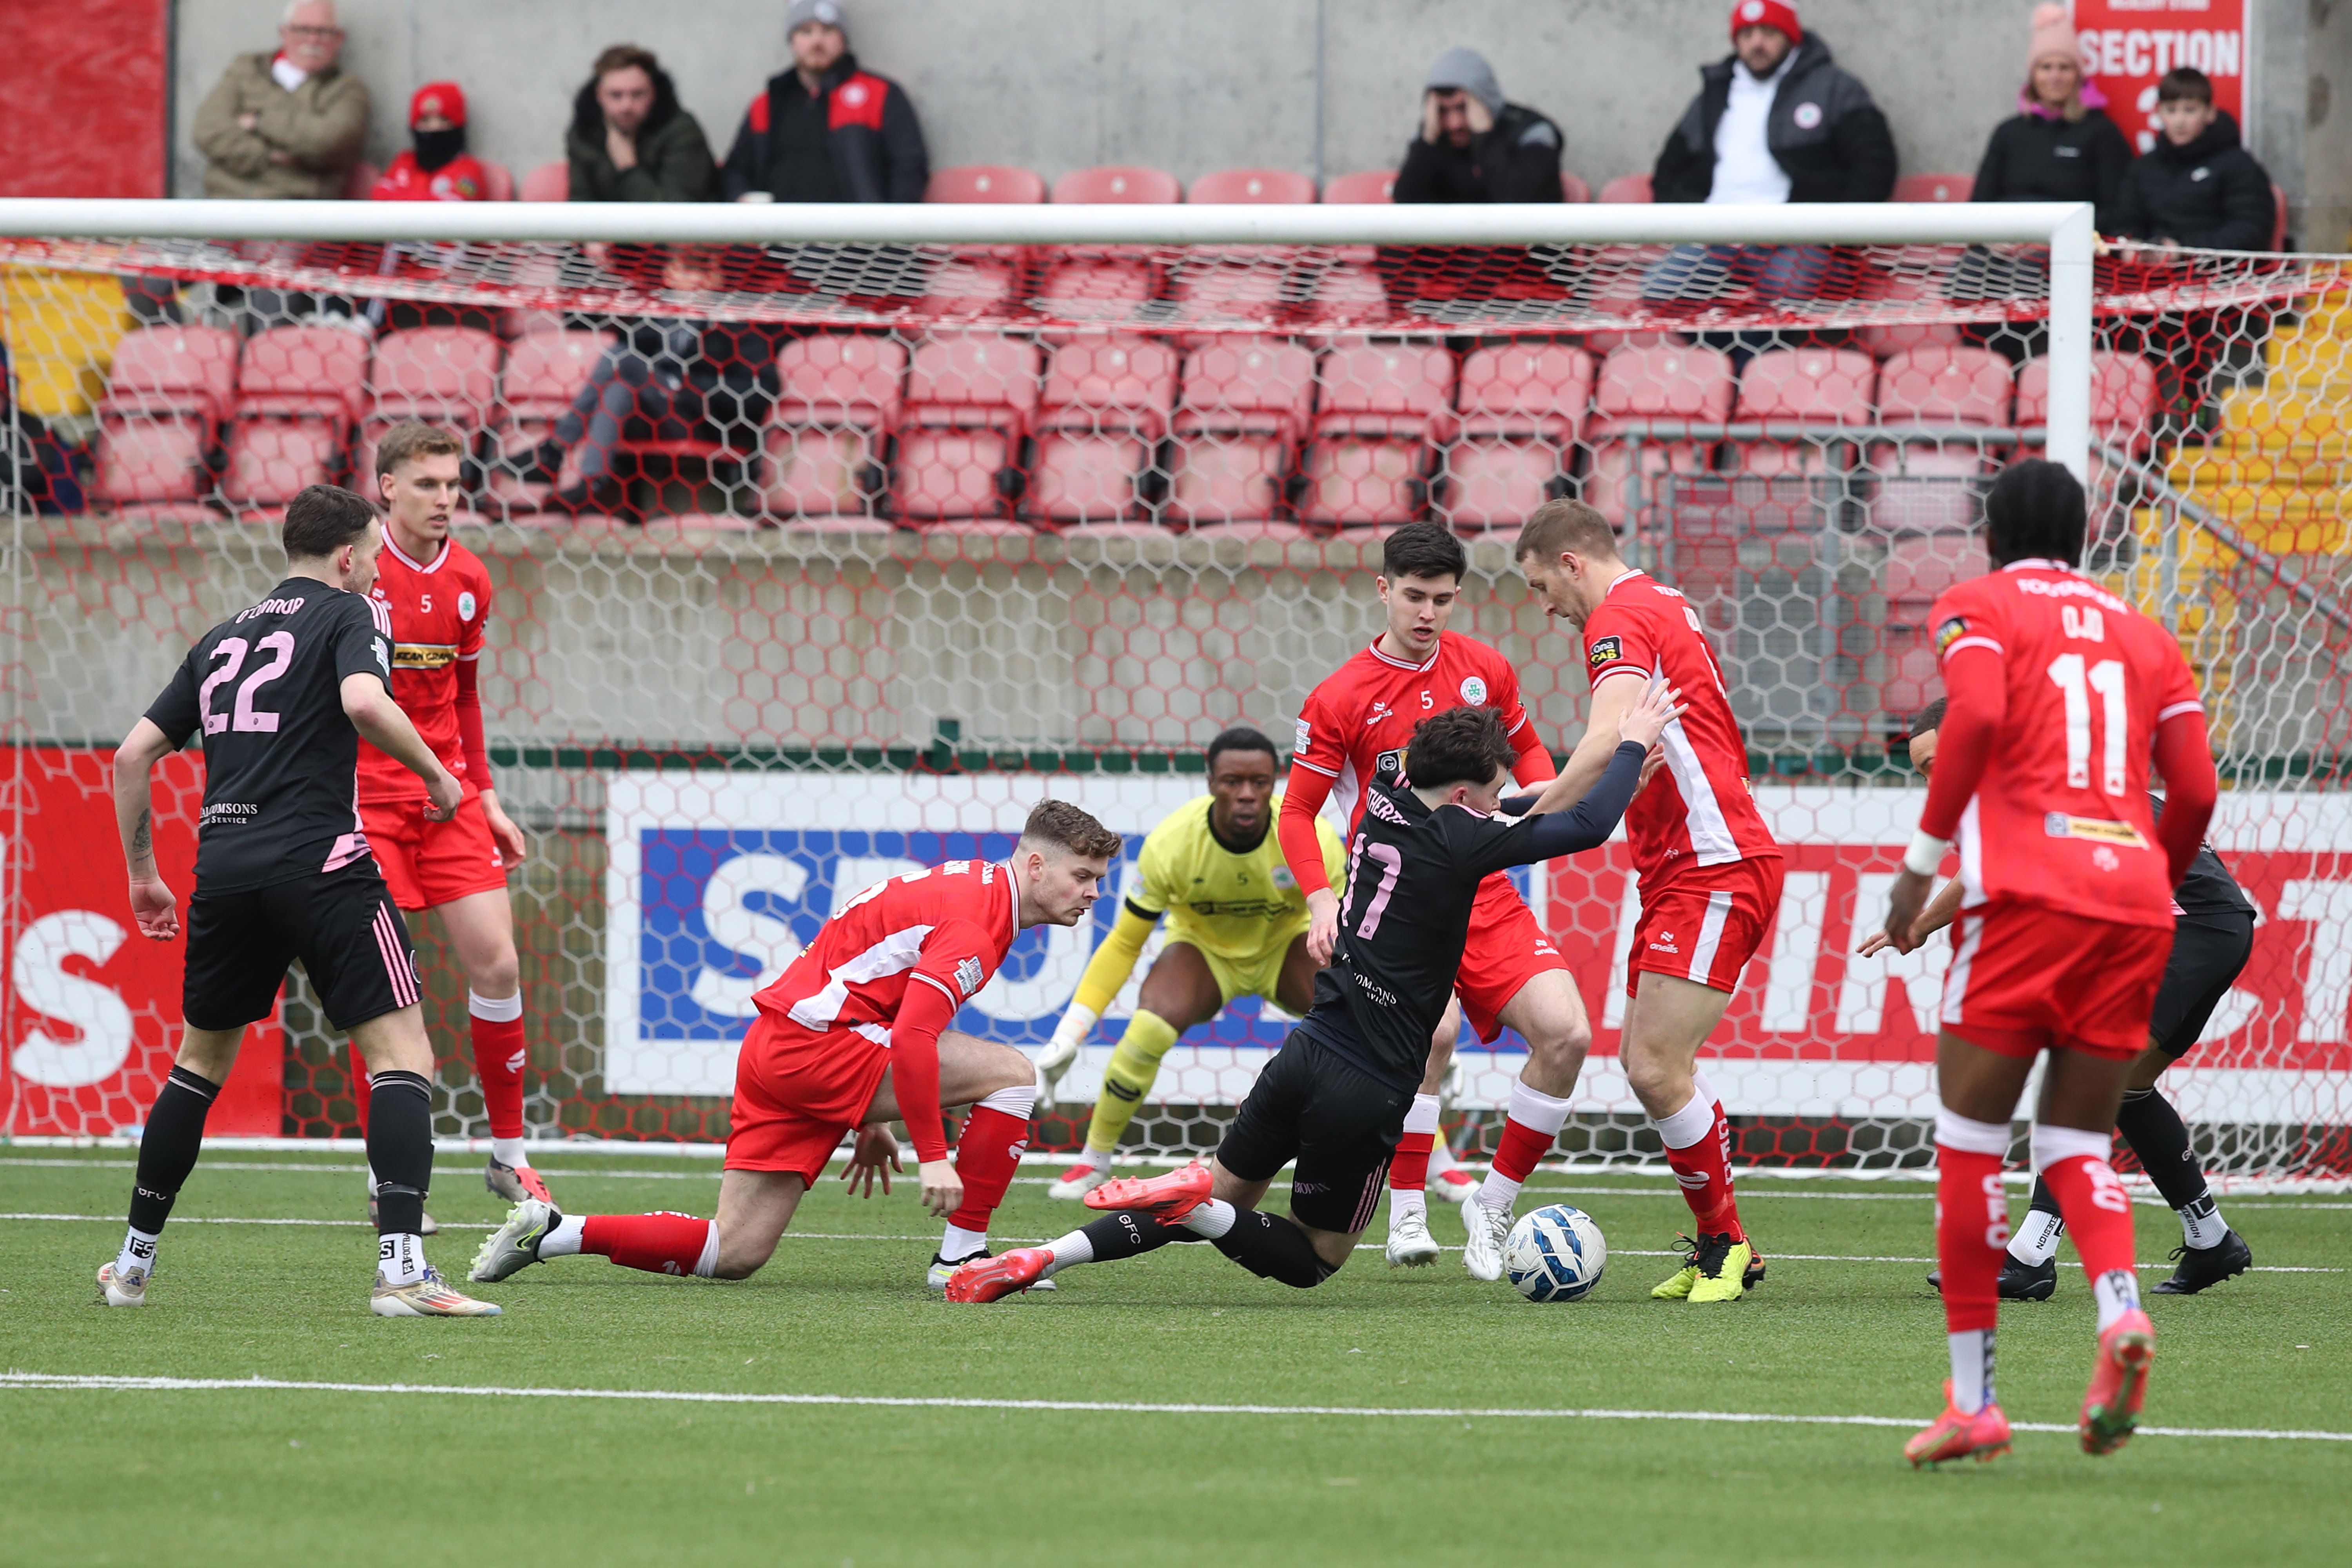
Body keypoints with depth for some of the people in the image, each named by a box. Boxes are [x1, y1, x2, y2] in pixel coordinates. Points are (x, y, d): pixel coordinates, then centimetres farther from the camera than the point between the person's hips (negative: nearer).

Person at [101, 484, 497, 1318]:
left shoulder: (222, 638, 22)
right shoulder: (348, 615, 4)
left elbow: (133, 755, 20)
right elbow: (364, 701, -18)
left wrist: (142, 872, 28)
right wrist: (436, 774, -5)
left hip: (223, 865, 6)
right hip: (316, 858, -6)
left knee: (202, 1057, 22)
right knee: (401, 1052, -6)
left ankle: (135, 1261, 26)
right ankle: (402, 1265, -21)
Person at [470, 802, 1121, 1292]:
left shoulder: (966, 885, 18)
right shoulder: (976, 920, -15)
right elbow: (912, 1038, -26)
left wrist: (870, 1119, 29)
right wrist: (931, 1156, -26)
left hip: (776, 1046, 10)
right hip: (815, 1042, -10)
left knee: (734, 1255, 8)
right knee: (1011, 1073, -12)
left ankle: (551, 1233, 7)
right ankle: (962, 1256, -8)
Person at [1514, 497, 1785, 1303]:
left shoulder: (1620, 619, -11)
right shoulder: (1665, 606, 20)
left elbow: (1609, 739, -27)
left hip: (1712, 870, -11)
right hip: (1682, 867, 11)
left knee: (1658, 1070, -12)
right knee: (1644, 1060, 10)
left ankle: (1724, 1243, 0)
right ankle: (1719, 1245, 16)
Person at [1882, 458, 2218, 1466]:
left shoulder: (1978, 608, 8)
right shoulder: (2141, 636, 21)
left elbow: (1977, 713, -12)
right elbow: (2195, 789, 12)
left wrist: (1922, 860, -7)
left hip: (2027, 890, -4)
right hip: (2135, 896, 4)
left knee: (1970, 1135, 3)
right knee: (2077, 1143, 12)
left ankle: (1974, 1397, 0)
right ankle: (2119, 1307, -19)